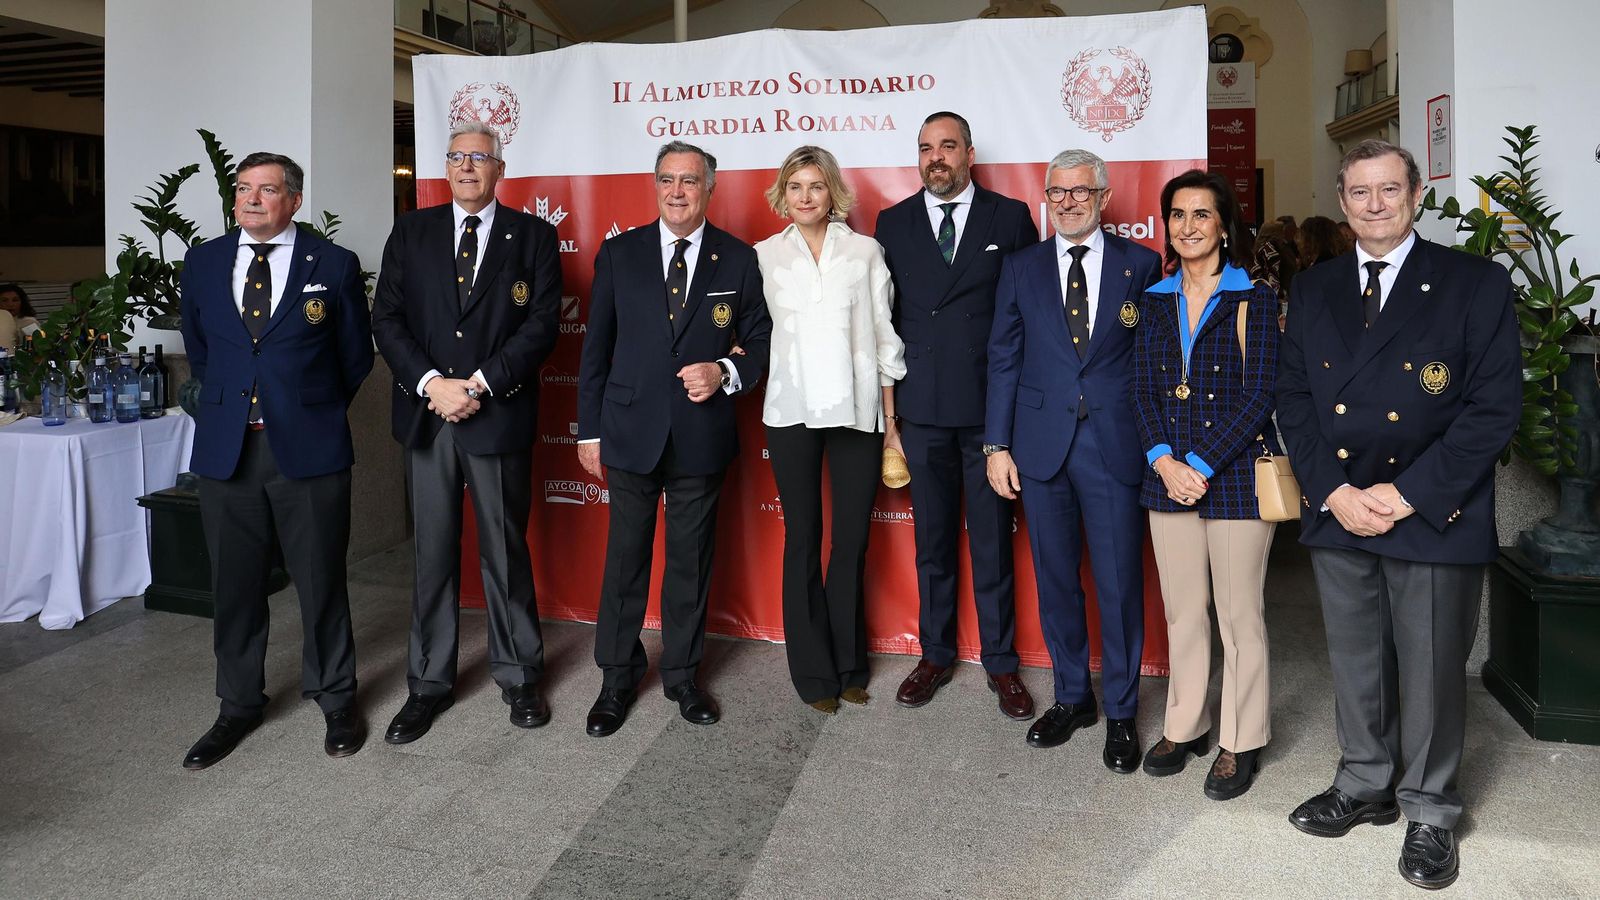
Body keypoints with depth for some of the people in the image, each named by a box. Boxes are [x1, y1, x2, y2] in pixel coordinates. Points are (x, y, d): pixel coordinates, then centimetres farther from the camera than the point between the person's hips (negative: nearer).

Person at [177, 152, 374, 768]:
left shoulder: (334, 265, -1)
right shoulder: (202, 262, 8)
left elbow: (356, 354, 9)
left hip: (309, 447, -3)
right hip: (225, 449, 3)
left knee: (321, 580, 5)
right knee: (234, 584, 11)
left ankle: (335, 699, 24)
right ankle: (239, 706, 27)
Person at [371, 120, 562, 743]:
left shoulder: (533, 236, 4)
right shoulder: (411, 232, 11)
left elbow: (541, 324, -5)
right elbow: (387, 318, 4)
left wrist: (479, 385, -13)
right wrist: (432, 383, -11)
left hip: (499, 417, -2)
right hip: (425, 414, 2)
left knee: (505, 550, 6)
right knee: (432, 554, 8)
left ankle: (519, 677, 21)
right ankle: (429, 684, 20)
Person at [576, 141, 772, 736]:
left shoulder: (738, 259, 3)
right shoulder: (619, 254, 3)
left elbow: (759, 341, 7)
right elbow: (596, 347, 5)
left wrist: (725, 372, -14)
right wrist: (589, 430, 3)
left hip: (702, 435, 0)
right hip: (631, 432, 0)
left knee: (691, 560, 11)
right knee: (625, 558, 7)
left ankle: (681, 675, 27)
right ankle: (617, 677, 24)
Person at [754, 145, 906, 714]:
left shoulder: (865, 252, 5)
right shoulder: (764, 255, 7)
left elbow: (885, 339, 6)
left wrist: (891, 420, 4)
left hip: (857, 410, 0)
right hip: (791, 411, 0)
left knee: (852, 540, 5)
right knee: (803, 540, 6)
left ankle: (849, 665, 21)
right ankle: (813, 671, 17)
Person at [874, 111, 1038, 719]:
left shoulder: (1010, 217, 3)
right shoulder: (893, 224, 8)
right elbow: (883, 316, 7)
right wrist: (889, 404, 4)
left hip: (990, 403, -2)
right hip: (922, 406, 2)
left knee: (993, 537, 6)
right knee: (931, 538, 12)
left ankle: (1001, 662, 20)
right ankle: (936, 654, 26)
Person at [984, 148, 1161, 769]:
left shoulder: (1141, 265, 3)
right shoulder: (1021, 269, 8)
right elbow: (1003, 360, 6)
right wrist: (996, 444, 1)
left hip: (1115, 444, -2)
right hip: (1041, 444, 2)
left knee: (1119, 582, 2)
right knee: (1055, 578, 11)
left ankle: (1121, 712, 19)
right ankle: (1071, 696, 29)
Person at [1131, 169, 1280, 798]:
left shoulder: (1254, 299, -3)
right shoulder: (1155, 301, 9)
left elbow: (1258, 396, -10)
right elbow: (1143, 390, 5)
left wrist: (1201, 464, -16)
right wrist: (1164, 461, -10)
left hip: (1236, 474, -4)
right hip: (1169, 475, 4)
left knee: (1239, 614, 5)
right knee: (1182, 611, 13)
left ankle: (1241, 741, 20)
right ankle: (1185, 726, 27)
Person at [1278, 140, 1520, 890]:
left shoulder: (1476, 285, -3)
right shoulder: (1312, 291, 9)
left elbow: (1495, 405, -9)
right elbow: (1293, 397, 6)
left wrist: (1409, 495, -15)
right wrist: (1334, 491, -7)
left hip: (1435, 516, -3)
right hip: (1337, 513, 4)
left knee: (1432, 669, 7)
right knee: (1355, 662, 15)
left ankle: (1430, 811, 26)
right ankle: (1365, 786, 34)